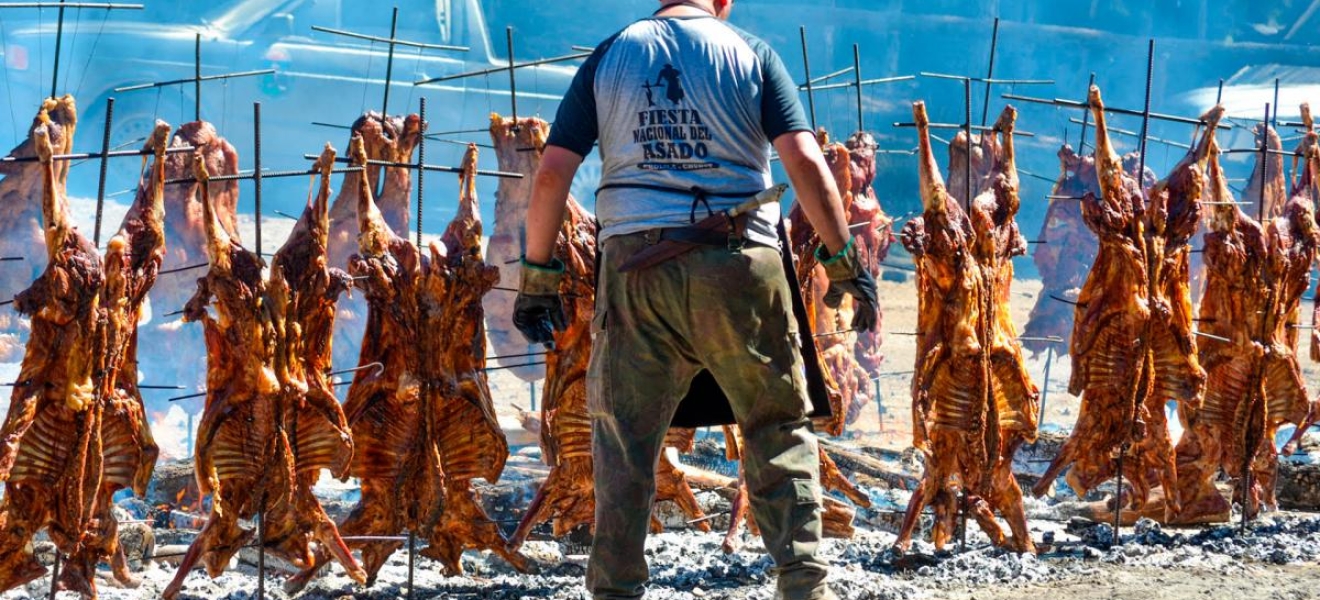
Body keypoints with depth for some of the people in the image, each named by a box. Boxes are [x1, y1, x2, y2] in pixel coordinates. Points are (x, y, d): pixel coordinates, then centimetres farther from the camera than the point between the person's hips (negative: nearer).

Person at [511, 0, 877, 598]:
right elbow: (805, 162, -6)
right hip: (738, 267, -1)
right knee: (779, 428, 10)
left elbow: (552, 171, 3)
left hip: (635, 265, 1)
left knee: (623, 439, 10)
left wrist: (538, 273, 9)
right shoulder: (751, 54, 4)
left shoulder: (609, 56, 10)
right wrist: (844, 260, -1)